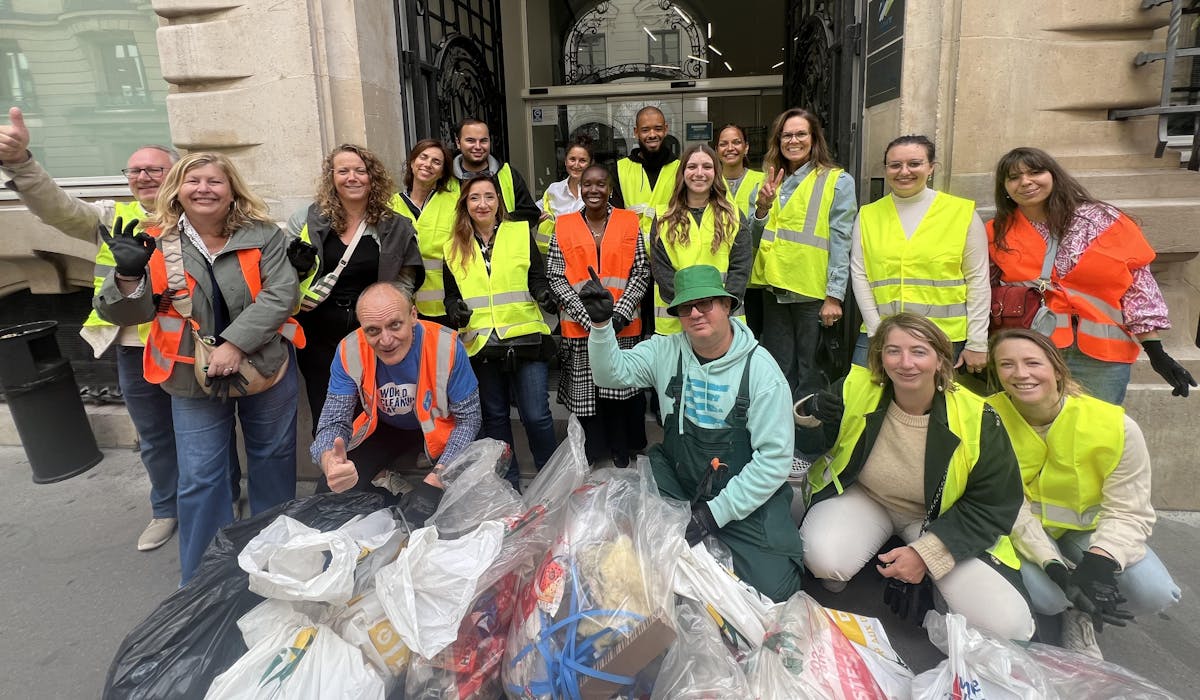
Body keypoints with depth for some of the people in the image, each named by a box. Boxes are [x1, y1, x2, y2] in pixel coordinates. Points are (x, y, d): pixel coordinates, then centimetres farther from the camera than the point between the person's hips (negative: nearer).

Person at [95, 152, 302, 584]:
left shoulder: (263, 235, -7)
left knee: (273, 459, 16)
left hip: (265, 368, 0)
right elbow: (124, 313, -5)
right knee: (199, 479, 5)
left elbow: (281, 293, -17)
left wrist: (235, 343, -24)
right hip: (194, 379, 0)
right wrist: (128, 275, -26)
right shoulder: (158, 243, -5)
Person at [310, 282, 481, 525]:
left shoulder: (446, 345, -30)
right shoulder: (350, 350, -24)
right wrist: (329, 460, -48)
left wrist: (437, 478, -32)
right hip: (383, 428, 2)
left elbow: (468, 419, -21)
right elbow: (334, 420, -22)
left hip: (440, 428, -2)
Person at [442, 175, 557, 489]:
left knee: (536, 416, -3)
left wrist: (544, 294, -20)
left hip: (526, 340, -2)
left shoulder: (521, 233, 5)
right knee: (494, 416, 13)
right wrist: (455, 309, -7)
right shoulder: (454, 248, 11)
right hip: (480, 345, 3)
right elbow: (451, 294, 14)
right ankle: (507, 482, 28)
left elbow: (537, 278, 2)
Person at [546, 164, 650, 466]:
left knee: (620, 393, 4)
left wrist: (620, 315, -11)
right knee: (586, 396, 4)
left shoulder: (629, 222, 5)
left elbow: (641, 273, 1)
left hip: (623, 328, 0)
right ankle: (590, 463, 20)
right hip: (580, 328, 0)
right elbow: (556, 277, -1)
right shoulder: (564, 226, 4)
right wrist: (588, 317, -11)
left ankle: (622, 459, 22)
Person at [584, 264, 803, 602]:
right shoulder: (666, 351, -1)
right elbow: (612, 373, -10)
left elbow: (774, 459, -15)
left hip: (745, 496, -3)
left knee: (772, 587, -15)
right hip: (676, 485, 3)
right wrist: (601, 324, -27)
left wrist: (717, 512, -17)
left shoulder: (761, 370, -14)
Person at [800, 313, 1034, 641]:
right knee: (825, 561, -33)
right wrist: (808, 418, -30)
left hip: (939, 520, 0)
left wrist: (927, 553, -21)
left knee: (1009, 626, -17)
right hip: (863, 497, 0)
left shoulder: (976, 419, -21)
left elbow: (993, 507, -12)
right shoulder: (855, 390, -19)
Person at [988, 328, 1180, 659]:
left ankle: (1082, 615, 12)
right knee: (1044, 596, -29)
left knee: (1155, 594, -22)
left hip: (1089, 529, 2)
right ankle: (1069, 608, 13)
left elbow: (1129, 512, -16)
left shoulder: (1116, 425, -20)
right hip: (1024, 531, -1)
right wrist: (1055, 568, -31)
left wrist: (1099, 560, -36)